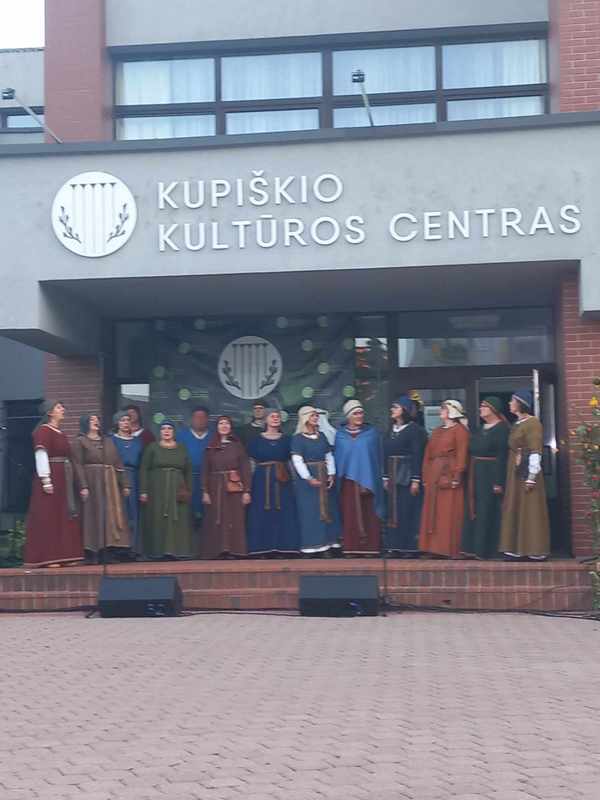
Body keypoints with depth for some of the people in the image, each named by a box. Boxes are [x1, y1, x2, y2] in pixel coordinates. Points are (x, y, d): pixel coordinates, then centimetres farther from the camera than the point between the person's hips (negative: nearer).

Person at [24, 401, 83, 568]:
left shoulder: (60, 433, 17)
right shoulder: (43, 431, -8)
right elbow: (41, 455, -16)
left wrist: (70, 481, 11)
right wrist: (46, 480, -22)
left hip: (64, 480, 9)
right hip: (51, 478, -9)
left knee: (65, 516, 9)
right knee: (48, 518, -5)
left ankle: (64, 556, 13)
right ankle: (47, 557, -1)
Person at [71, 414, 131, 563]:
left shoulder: (108, 442, 18)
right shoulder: (79, 442, 3)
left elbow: (118, 464, 15)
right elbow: (78, 466, -7)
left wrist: (125, 484, 7)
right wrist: (83, 486, -18)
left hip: (110, 484, 5)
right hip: (92, 483, -5)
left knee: (111, 516, -1)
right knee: (93, 516, -6)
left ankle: (109, 550, 0)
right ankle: (93, 554, -5)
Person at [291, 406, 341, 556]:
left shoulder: (321, 436, 11)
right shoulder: (298, 438, -6)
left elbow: (329, 456, 11)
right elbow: (297, 460, -12)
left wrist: (331, 474, -3)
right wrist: (309, 478, -19)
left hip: (324, 477, 6)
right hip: (306, 477, -6)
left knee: (328, 508, 6)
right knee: (310, 510, -4)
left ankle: (330, 541, 12)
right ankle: (313, 544, -1)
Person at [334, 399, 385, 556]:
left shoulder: (371, 433, 3)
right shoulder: (340, 435, 8)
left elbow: (376, 457, 1)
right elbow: (337, 458, 10)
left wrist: (369, 481, -6)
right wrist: (338, 477, 2)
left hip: (367, 480, -1)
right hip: (348, 480, 1)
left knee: (368, 513, -1)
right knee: (350, 514, 1)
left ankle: (369, 546, 3)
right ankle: (352, 546, 5)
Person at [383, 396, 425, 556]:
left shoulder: (414, 429, -8)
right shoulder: (391, 429, 12)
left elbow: (418, 455, -12)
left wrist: (416, 480, -17)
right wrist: (385, 477, 11)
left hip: (407, 474, -7)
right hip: (393, 474, 7)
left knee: (408, 511, -4)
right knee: (394, 512, 7)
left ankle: (411, 547, 2)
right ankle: (396, 546, 12)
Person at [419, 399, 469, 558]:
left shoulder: (460, 430, -3)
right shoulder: (437, 431, 19)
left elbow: (462, 455, -11)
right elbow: (428, 454, 16)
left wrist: (456, 477, -17)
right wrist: (426, 476, 9)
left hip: (449, 475, -7)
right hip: (434, 476, 7)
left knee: (448, 514, -6)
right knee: (432, 514, 6)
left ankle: (449, 549, -2)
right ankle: (435, 547, 10)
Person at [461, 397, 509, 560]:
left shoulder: (501, 428, -9)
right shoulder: (480, 429, 16)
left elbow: (502, 456, -15)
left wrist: (498, 482, -20)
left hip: (491, 475, -8)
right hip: (476, 475, 8)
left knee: (486, 512, -5)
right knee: (473, 510, 7)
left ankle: (485, 549, 1)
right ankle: (472, 547, 12)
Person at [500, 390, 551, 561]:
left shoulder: (532, 423, -11)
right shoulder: (517, 424, 15)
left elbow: (535, 452, -16)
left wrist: (531, 478, -19)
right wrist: (511, 474, 13)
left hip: (526, 472, -9)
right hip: (514, 473, 9)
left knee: (530, 511, -4)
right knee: (515, 510, 8)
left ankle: (535, 551, 2)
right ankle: (517, 549, 13)